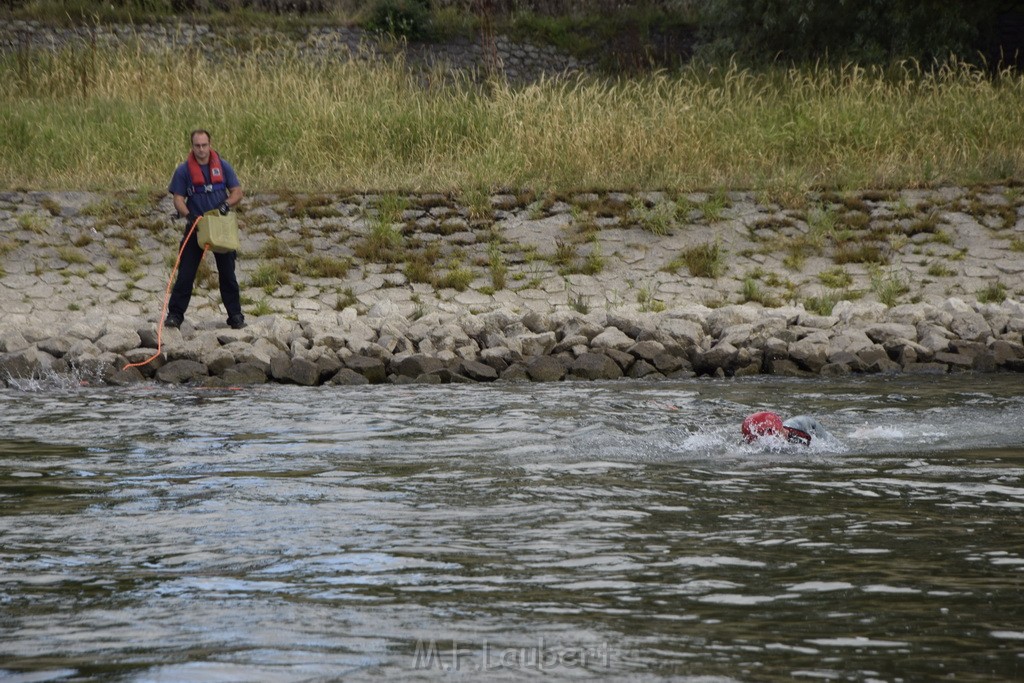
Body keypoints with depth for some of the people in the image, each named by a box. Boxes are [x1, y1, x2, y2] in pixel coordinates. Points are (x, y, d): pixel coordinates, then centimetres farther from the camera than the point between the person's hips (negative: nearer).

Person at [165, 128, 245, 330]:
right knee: (186, 273, -2)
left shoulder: (223, 166, 1)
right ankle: (175, 314, 4)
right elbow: (178, 199, -4)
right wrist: (188, 215, -22)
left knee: (227, 273, 8)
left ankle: (235, 315, 14)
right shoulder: (184, 170, -3)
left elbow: (237, 192, 3)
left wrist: (227, 204, -18)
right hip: (196, 228, -1)